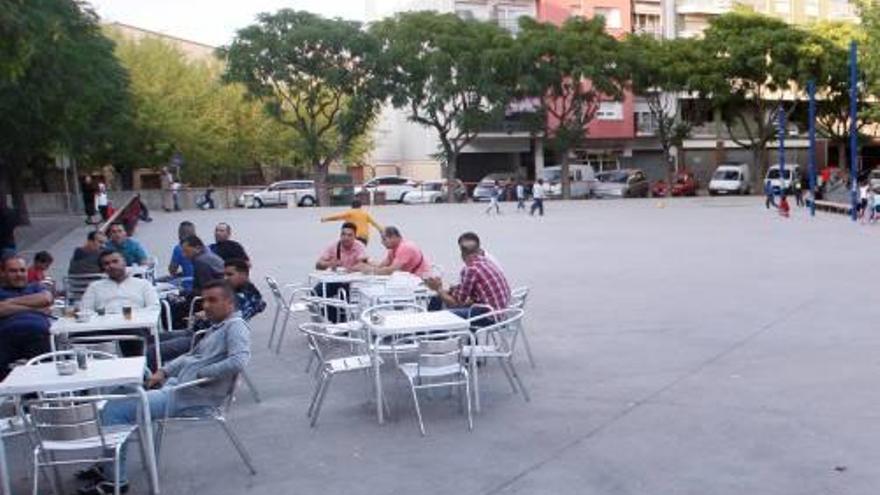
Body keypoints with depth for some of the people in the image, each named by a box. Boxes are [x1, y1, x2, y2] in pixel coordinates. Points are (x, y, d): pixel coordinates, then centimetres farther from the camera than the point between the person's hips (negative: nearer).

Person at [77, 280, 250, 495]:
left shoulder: (235, 326, -13)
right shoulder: (217, 326, 17)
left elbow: (238, 361, -30)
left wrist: (200, 374, -21)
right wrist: (164, 371, 10)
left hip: (191, 396, -11)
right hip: (176, 383, 11)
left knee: (115, 410, -13)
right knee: (117, 394, 16)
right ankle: (107, 465, 22)